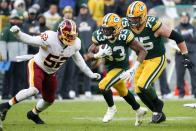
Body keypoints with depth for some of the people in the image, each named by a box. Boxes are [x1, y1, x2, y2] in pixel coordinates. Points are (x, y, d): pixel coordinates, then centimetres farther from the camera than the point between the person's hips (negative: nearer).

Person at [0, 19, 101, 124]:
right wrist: (17, 33, -51)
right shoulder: (50, 38, -34)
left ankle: (34, 114, 45)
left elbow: (78, 60, 4)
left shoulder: (75, 44, -15)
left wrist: (90, 74, 12)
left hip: (50, 72, 7)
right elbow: (29, 40, -31)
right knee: (34, 90, -30)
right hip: (37, 65, -7)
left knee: (49, 99, 15)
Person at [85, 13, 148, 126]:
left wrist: (135, 67, -32)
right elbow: (89, 55, -15)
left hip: (122, 68, -6)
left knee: (103, 86, -23)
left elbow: (142, 51, -22)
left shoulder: (124, 36, -30)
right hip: (110, 67, 6)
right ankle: (139, 110, 48)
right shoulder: (99, 37, -20)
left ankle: (111, 108, 5)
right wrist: (98, 55, -38)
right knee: (123, 92, 24)